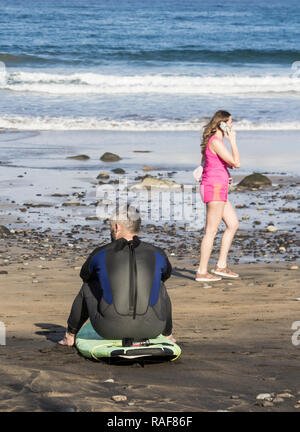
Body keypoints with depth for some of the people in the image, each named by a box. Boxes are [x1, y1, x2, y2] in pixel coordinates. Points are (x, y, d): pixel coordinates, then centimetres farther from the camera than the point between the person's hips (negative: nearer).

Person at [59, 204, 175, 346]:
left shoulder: (100, 254, 1)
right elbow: (166, 274, 28)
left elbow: (85, 275, 23)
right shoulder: (157, 254, 4)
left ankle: (70, 336, 41)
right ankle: (168, 336, 48)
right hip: (151, 329, 1)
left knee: (88, 286, 27)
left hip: (110, 329, -1)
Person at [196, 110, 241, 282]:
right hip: (215, 188, -10)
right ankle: (202, 272, -2)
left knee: (233, 223, 14)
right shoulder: (216, 142, -17)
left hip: (218, 189, 10)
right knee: (211, 231, -6)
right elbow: (237, 163, -20)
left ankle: (221, 265, 16)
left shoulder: (214, 140, 14)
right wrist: (233, 141, -14)